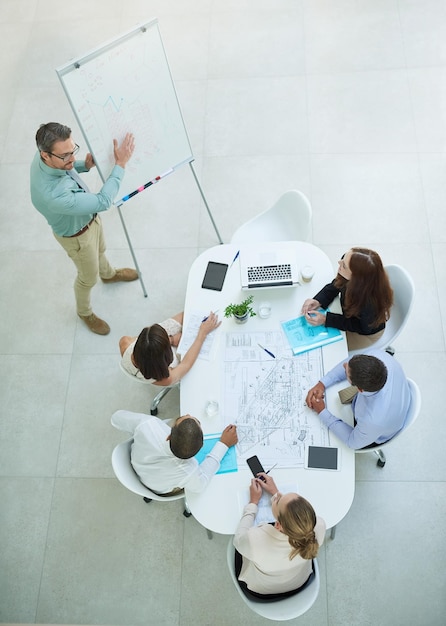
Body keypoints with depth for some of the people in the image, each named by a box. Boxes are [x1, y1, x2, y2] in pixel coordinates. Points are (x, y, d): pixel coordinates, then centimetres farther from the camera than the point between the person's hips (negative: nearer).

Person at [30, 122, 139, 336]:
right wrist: (120, 164, -34)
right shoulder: (53, 195, -48)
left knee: (100, 250, 36)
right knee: (88, 277, 21)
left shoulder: (45, 156, -24)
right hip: (77, 235, -7)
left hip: (88, 215, 7)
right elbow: (103, 202, -39)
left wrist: (85, 165, -17)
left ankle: (109, 274, 69)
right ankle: (84, 312, 52)